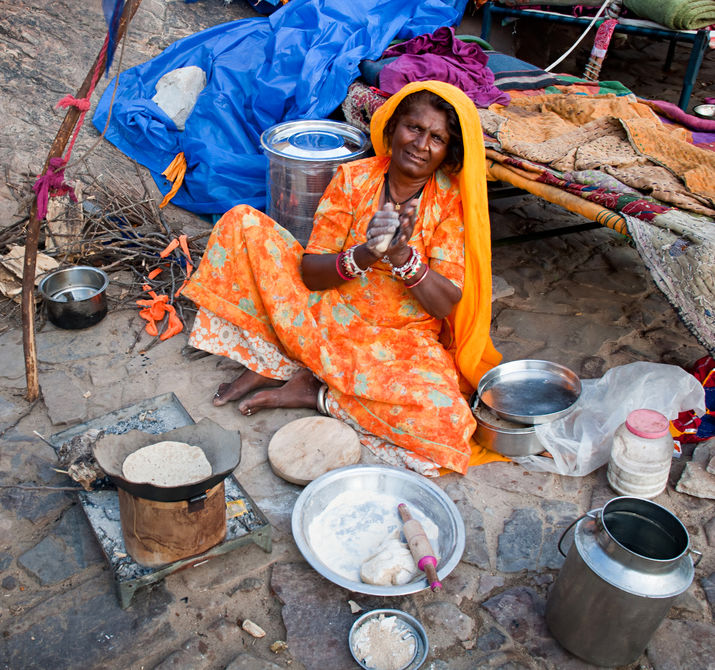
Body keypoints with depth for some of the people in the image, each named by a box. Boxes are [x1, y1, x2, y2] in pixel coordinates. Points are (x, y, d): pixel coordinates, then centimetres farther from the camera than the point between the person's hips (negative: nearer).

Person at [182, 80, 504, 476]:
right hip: (328, 317, 2)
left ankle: (314, 391, -10)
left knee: (443, 420, -33)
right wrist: (363, 255, -28)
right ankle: (272, 364, -5)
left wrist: (403, 257, -31)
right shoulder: (354, 179, -5)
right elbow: (309, 273, -9)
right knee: (242, 222, -9)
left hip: (401, 344, -1)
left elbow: (445, 304, -14)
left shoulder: (453, 202, -9)